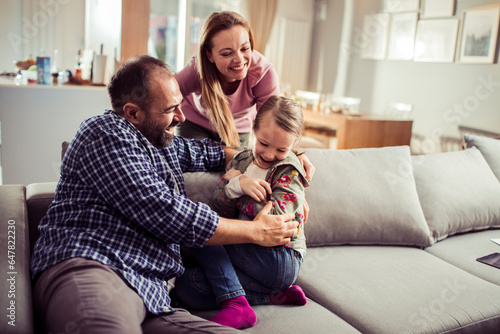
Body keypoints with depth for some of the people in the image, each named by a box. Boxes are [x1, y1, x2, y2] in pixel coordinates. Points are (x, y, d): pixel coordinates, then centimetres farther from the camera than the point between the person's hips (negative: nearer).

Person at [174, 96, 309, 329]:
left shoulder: (289, 172, -7)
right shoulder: (240, 161, 9)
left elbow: (275, 218, -22)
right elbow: (218, 210, 1)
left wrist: (235, 183, -15)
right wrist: (237, 185, -20)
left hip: (280, 260, -7)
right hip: (246, 253, 8)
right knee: (186, 287, -8)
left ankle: (235, 305, -22)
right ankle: (275, 295, -6)